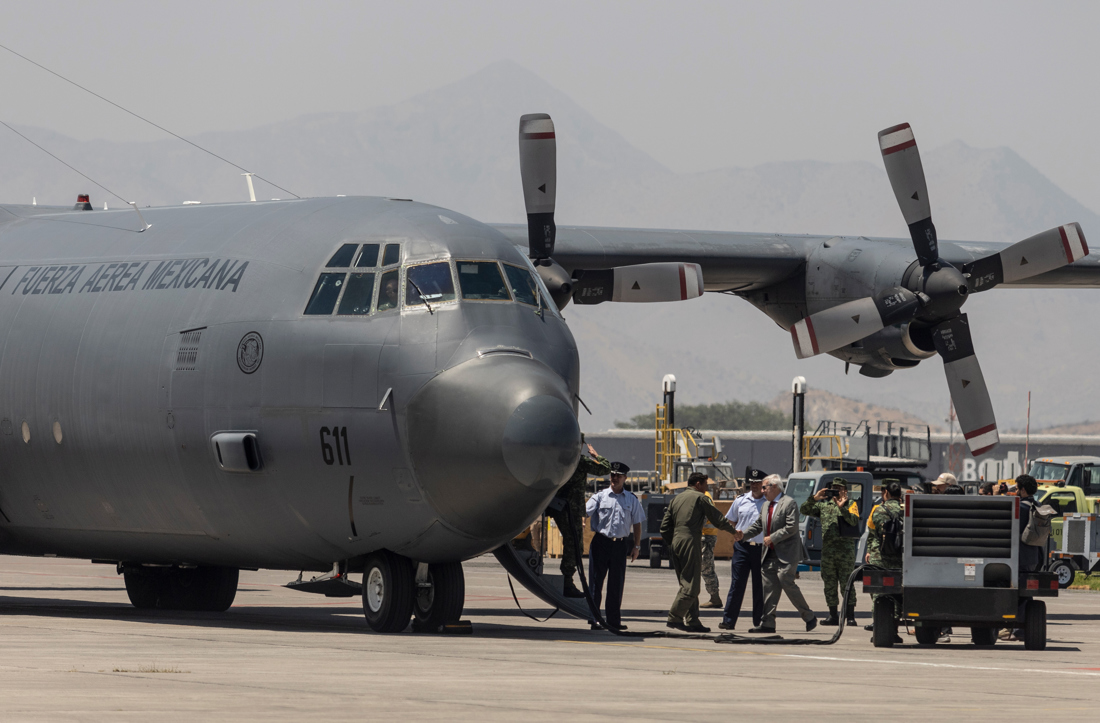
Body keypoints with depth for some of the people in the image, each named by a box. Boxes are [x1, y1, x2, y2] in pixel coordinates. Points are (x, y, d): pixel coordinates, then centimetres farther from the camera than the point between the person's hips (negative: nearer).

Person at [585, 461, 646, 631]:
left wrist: (636, 546, 9)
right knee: (596, 579, -1)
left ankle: (613, 619, 11)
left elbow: (637, 523, 14)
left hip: (620, 544, 2)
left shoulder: (632, 500, 10)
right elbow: (585, 512, -5)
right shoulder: (600, 496, 4)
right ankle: (592, 617, 3)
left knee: (616, 583, 5)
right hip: (600, 542, -2)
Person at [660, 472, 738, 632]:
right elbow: (717, 518, 0)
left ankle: (693, 621, 9)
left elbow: (665, 526, 17)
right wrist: (733, 530, 15)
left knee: (686, 583, 10)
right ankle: (674, 618, -13)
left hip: (676, 541, 8)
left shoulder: (677, 499, 18)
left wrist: (669, 544, 21)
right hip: (691, 541, -8)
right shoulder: (700, 498, -1)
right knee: (690, 585, -7)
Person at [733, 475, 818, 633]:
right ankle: (767, 623, 3)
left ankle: (809, 617, 3)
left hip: (786, 554, -8)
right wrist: (744, 535, 5)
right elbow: (758, 525, 22)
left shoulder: (789, 504, -8)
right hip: (770, 555, 8)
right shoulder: (766, 506, 19)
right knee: (770, 587, 3)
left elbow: (791, 527, -17)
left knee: (787, 584, -12)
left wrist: (772, 538, -17)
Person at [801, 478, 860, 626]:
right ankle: (833, 616, 12)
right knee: (829, 585, 6)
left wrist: (842, 508, -23)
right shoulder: (824, 505, 16)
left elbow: (854, 521, -12)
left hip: (845, 551, -5)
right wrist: (814, 498, -5)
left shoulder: (851, 505, 5)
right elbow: (804, 510, 10)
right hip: (827, 550, 5)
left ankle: (851, 616, -5)